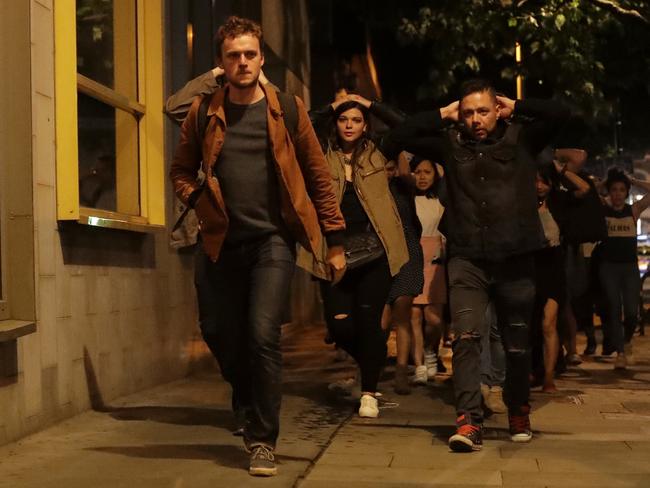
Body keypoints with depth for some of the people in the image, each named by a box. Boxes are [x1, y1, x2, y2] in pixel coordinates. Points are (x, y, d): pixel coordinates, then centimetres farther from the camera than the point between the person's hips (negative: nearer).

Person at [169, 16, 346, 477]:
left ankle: (262, 439, 1)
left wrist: (335, 240, 1)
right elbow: (181, 171, 15)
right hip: (220, 242, 3)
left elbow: (319, 176, 3)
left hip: (272, 240, -3)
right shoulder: (203, 112, 3)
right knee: (220, 334, 11)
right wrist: (199, 202, -6)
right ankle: (249, 403, 41)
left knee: (263, 336, -13)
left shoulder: (286, 109, -1)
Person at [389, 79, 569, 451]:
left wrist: (515, 107, 1)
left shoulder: (521, 138, 5)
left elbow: (561, 114, -7)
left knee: (518, 344, 10)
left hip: (516, 259, 0)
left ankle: (519, 414, 31)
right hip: (467, 260, 0)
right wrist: (443, 114, 5)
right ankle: (469, 421, -16)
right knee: (467, 336, -15)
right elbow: (400, 135, 5)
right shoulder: (451, 143, 9)